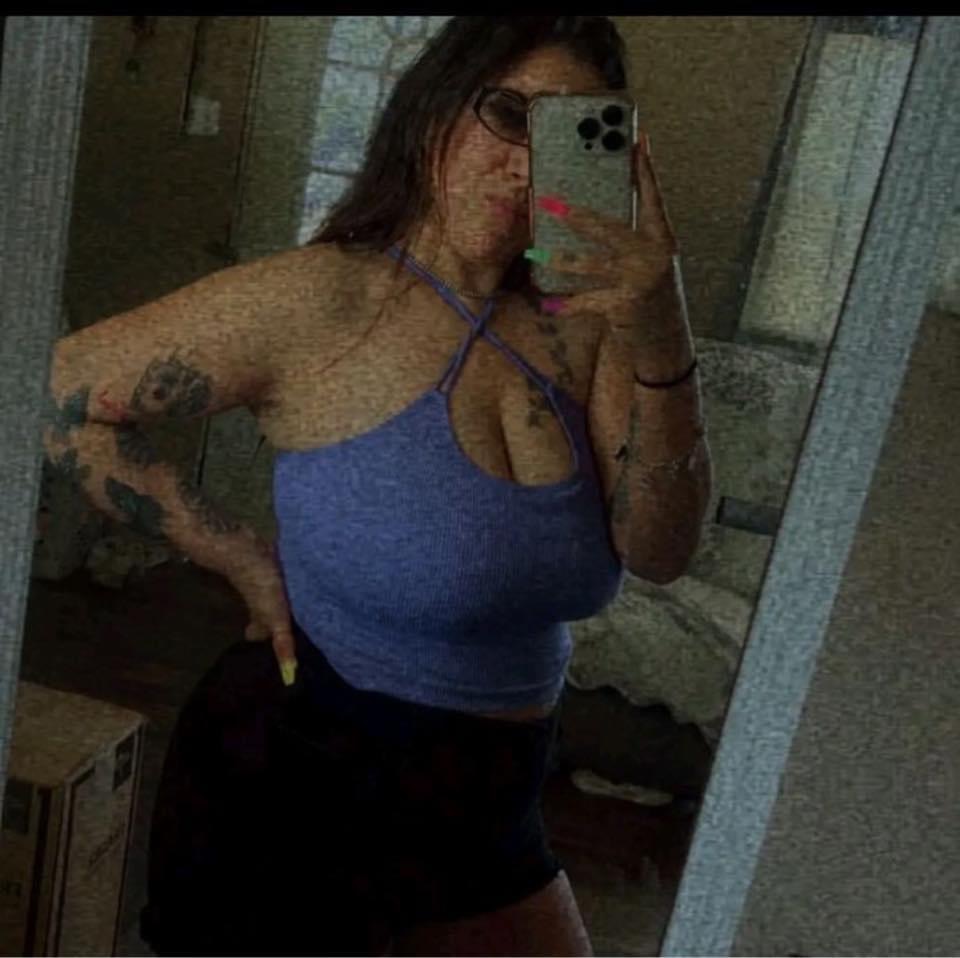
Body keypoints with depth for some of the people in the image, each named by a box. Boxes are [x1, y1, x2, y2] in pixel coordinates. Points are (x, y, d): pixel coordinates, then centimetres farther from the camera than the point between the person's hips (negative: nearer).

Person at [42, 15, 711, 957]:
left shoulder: (575, 319, -6)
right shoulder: (322, 298, -19)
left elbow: (659, 549, -12)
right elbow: (64, 395, -12)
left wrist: (658, 334, -26)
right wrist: (244, 561, -14)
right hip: (301, 788, -5)